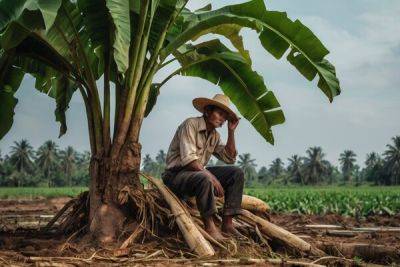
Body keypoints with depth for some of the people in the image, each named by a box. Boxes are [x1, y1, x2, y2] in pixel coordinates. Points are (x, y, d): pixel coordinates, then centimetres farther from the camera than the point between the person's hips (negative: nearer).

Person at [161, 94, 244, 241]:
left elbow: (230, 158, 9)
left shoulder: (214, 135, 11)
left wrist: (231, 131, 2)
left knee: (237, 173, -5)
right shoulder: (191, 124, -14)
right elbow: (188, 159, -25)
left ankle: (227, 224, -11)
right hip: (176, 175, -8)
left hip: (198, 173, 9)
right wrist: (211, 176, -31)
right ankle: (209, 227, -26)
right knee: (204, 178, -39)